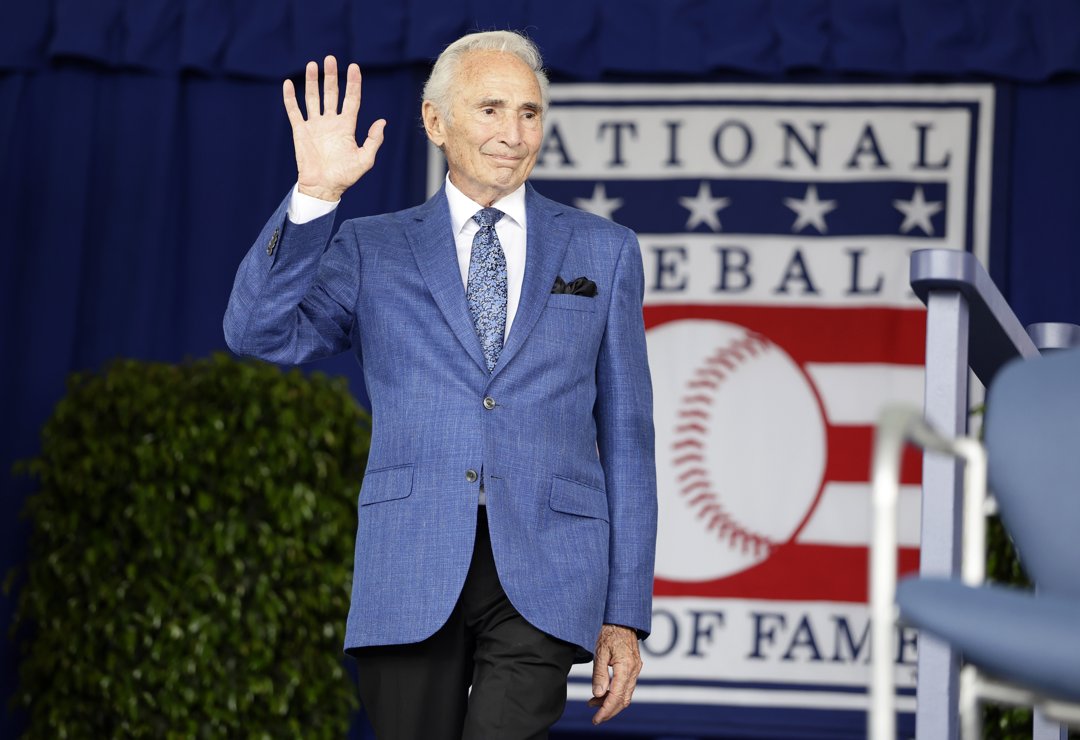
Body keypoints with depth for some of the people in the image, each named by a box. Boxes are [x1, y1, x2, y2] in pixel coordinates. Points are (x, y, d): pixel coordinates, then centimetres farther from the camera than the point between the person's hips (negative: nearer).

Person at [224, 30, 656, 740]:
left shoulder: (603, 251, 12)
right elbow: (259, 333, -4)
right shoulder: (372, 249, 12)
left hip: (543, 578, -1)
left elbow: (625, 435, 11)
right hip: (412, 575, 1)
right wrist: (315, 195, -14)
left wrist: (626, 612, 6)